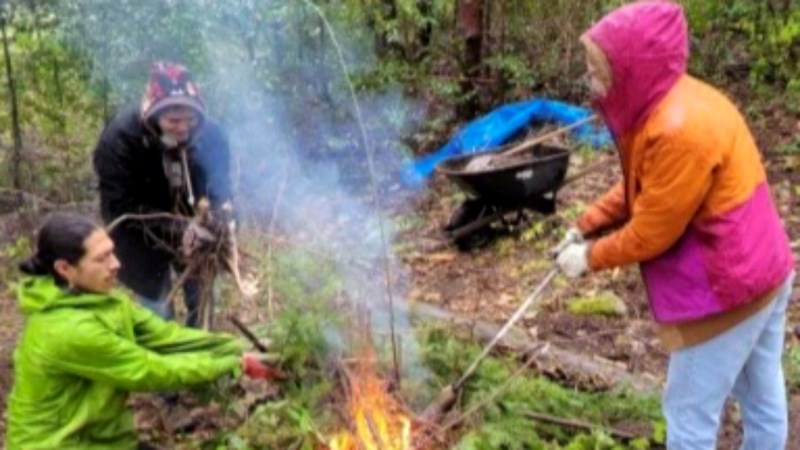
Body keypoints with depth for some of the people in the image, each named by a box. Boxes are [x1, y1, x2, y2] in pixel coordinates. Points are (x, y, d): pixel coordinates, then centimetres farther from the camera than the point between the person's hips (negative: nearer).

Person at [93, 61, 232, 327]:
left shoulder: (208, 133, -18)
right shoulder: (119, 140, -28)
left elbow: (220, 182, -4)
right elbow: (121, 208, -28)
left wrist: (223, 210, -29)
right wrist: (176, 230, -39)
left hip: (194, 233, 4)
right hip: (144, 242, -3)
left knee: (204, 305, 16)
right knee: (158, 318, 5)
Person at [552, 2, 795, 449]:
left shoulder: (679, 128, -30)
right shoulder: (672, 101, 2)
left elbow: (652, 233, -22)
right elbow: (639, 188, 13)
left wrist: (591, 257, -7)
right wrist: (587, 225, 3)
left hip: (727, 286, -10)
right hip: (759, 270, 10)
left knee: (690, 411, 4)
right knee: (763, 398, 23)